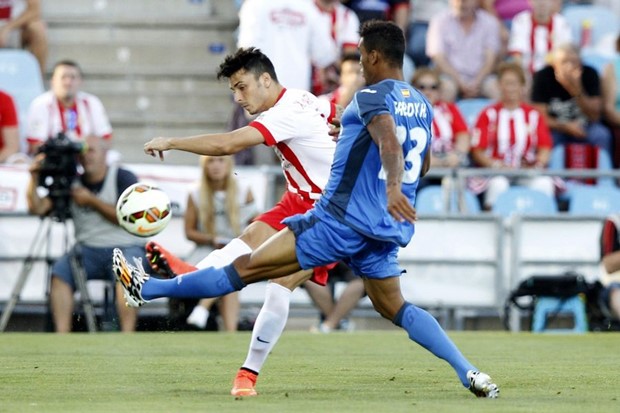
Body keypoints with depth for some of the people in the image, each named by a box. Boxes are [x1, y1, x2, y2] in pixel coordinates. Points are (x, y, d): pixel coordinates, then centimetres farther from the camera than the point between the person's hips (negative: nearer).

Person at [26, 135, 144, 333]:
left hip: (125, 247, -3)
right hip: (88, 248, 3)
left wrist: (91, 201, -11)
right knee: (59, 271, -26)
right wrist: (34, 178, -11)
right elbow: (38, 208, 4)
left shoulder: (124, 178, 1)